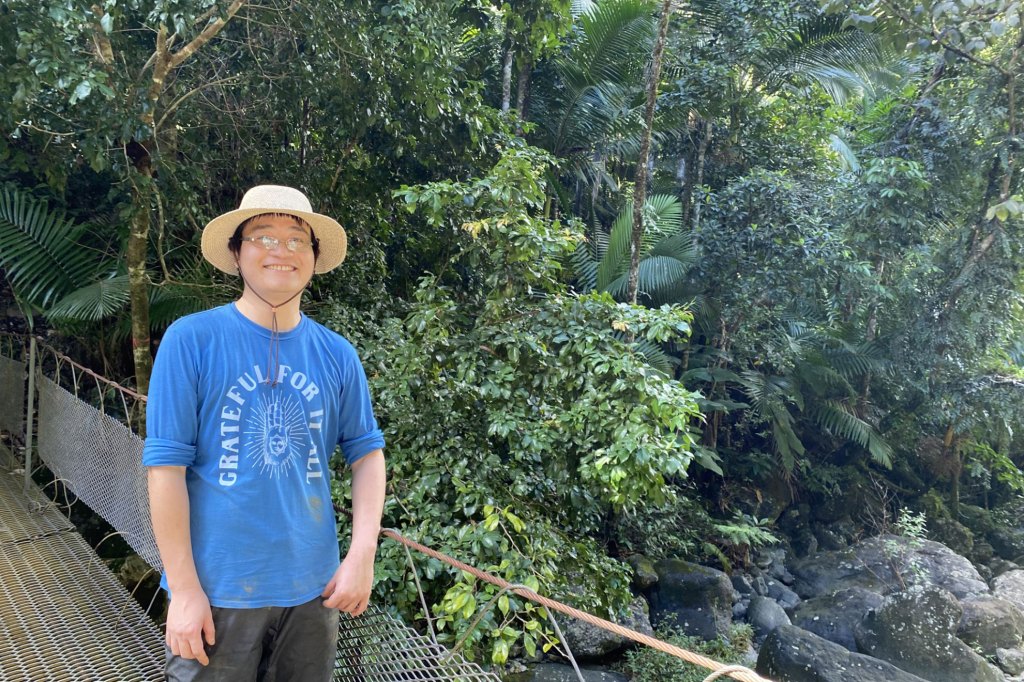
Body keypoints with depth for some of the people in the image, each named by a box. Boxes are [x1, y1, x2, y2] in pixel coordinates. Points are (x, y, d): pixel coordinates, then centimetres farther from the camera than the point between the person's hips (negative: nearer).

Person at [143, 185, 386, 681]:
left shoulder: (337, 355, 0)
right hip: (218, 589, -3)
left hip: (312, 586, 4)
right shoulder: (190, 339, -10)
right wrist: (184, 588, -11)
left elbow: (367, 451, 6)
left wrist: (362, 554, -4)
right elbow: (165, 465, -11)